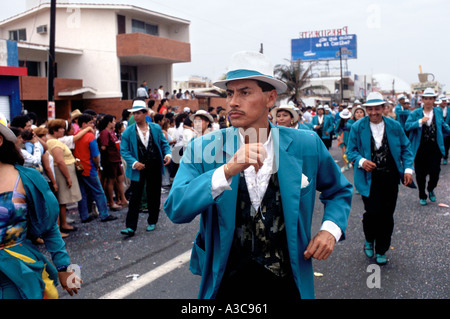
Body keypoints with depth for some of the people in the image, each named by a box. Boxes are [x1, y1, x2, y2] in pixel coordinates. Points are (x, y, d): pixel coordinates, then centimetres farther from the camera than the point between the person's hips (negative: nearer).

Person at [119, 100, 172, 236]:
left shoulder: (156, 128, 3)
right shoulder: (128, 131, -2)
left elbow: (164, 144, 10)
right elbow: (124, 150, -4)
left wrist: (168, 154, -10)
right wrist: (134, 163, -18)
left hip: (155, 168, 2)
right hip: (138, 168, -2)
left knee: (154, 196, 11)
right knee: (135, 197, -3)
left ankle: (152, 222, 28)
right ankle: (131, 227, 0)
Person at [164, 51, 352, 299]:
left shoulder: (306, 145, -7)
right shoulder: (203, 148, -10)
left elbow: (339, 190, 9)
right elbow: (175, 209, -21)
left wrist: (330, 229, -9)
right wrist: (227, 171, -34)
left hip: (286, 285, 1)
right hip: (224, 285, 0)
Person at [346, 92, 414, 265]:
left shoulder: (395, 126, 4)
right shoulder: (357, 127, -2)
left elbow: (405, 149, 10)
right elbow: (351, 151, 2)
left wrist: (408, 169, -4)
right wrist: (361, 161, -19)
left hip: (390, 178, 2)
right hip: (369, 178, -2)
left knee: (387, 215, 6)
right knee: (372, 212, -11)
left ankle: (381, 251, 25)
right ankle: (369, 240, 22)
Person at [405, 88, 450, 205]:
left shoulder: (438, 112, 7)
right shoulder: (415, 113, -2)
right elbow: (407, 126, -14)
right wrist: (420, 121, -24)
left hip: (435, 148, 1)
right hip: (420, 149, -1)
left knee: (435, 172, -5)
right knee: (420, 174, 7)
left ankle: (431, 189, 27)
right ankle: (422, 196, 27)